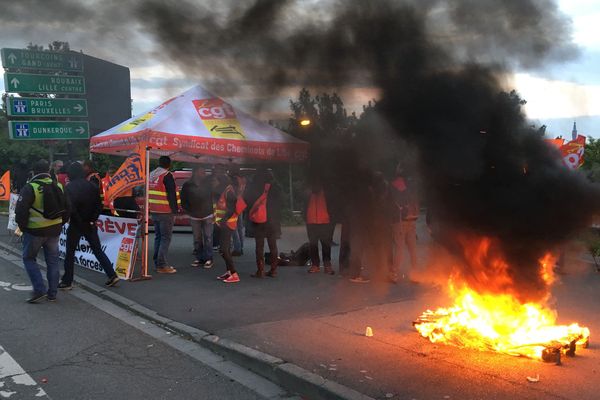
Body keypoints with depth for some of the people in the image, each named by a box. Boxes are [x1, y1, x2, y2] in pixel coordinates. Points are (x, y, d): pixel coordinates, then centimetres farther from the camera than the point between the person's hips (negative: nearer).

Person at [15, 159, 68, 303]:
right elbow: (66, 209, 12)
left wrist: (22, 227, 0)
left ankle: (39, 290, 1)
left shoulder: (30, 188, -13)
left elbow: (20, 211, -16)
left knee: (29, 258, 11)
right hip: (54, 230, 5)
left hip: (34, 231, -5)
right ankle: (52, 293, 16)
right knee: (52, 261, 12)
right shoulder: (59, 187, 5)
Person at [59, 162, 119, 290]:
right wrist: (92, 219, 3)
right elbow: (99, 205, 2)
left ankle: (67, 282, 14)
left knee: (70, 253, 8)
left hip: (76, 225, -4)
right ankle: (112, 275, 7)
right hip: (90, 225, 5)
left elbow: (70, 207, -19)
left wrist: (79, 221, -10)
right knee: (98, 251, 11)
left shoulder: (70, 187, -12)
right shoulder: (92, 186, 3)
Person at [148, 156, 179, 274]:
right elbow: (172, 194, -16)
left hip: (153, 211, 8)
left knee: (158, 237, 15)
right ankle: (162, 265, -8)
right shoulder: (167, 176, -12)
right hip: (166, 212, -8)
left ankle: (157, 263, 19)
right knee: (166, 238, -5)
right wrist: (175, 210, -11)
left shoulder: (152, 175, 14)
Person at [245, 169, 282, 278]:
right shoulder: (275, 188, 1)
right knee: (272, 245, 9)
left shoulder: (254, 187, -5)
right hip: (273, 220, 2)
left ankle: (260, 270, -1)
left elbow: (247, 202, 2)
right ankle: (273, 270, 9)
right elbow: (279, 203, 8)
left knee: (259, 246, 2)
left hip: (258, 221, -2)